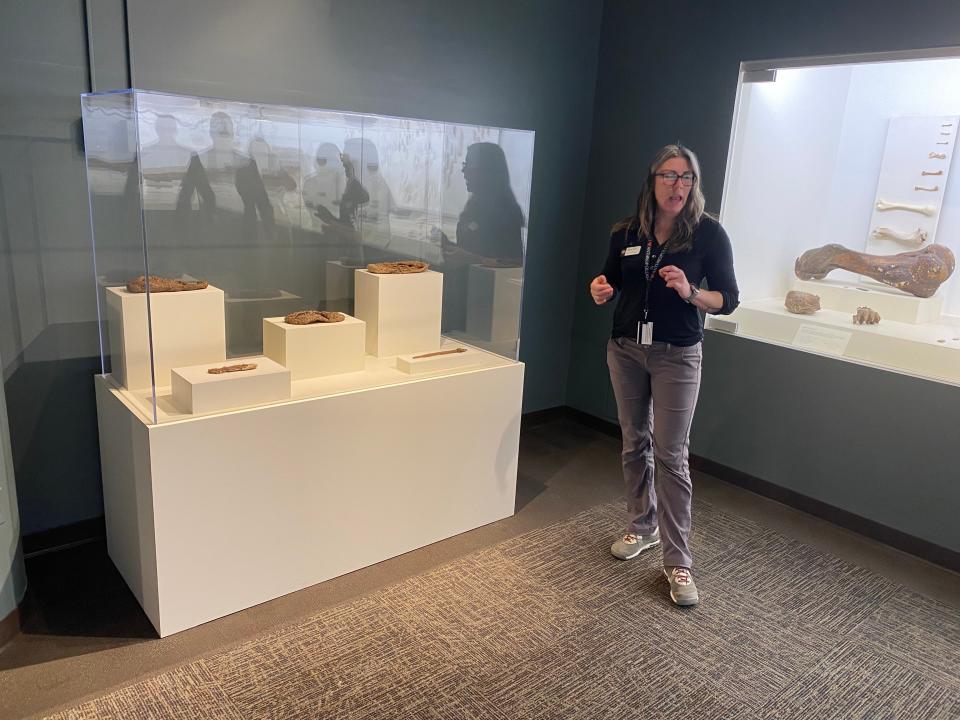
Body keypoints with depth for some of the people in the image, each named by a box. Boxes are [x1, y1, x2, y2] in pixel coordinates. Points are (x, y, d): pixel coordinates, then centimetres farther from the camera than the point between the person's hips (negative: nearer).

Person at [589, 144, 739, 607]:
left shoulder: (709, 234, -9)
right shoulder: (626, 232, 1)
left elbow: (728, 300, -6)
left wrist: (690, 292, -25)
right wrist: (601, 290, -10)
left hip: (676, 356, -4)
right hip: (625, 349, 4)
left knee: (671, 455, -5)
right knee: (635, 443, 14)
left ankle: (678, 561, 5)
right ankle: (642, 526, 33)